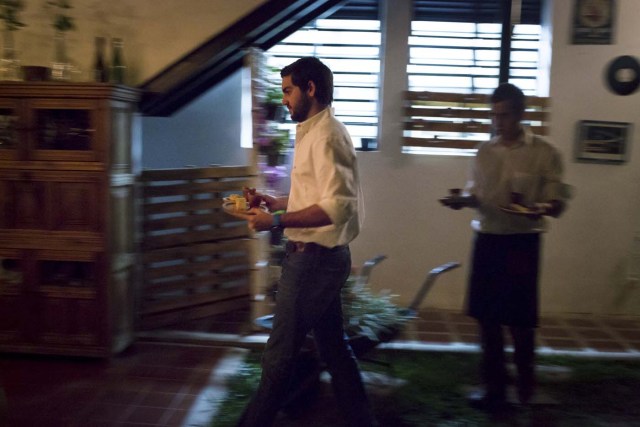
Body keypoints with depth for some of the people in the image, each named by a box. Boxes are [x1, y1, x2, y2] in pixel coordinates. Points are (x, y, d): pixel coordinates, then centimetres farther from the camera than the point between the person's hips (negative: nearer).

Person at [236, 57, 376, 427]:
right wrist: (276, 202, 12)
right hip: (321, 256, 10)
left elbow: (337, 206, -25)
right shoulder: (316, 132, 14)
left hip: (314, 258, -10)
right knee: (334, 347, 17)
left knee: (280, 354, 3)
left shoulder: (325, 135, -17)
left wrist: (276, 221, -25)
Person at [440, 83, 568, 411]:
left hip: (522, 242, -4)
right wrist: (462, 200, -7)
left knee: (519, 318, 3)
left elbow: (558, 202, -5)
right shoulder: (484, 151, 8)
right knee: (486, 316, 8)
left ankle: (525, 384, 28)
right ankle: (495, 387, 23)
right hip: (486, 239, 4)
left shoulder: (544, 153, -4)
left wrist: (542, 208, -27)